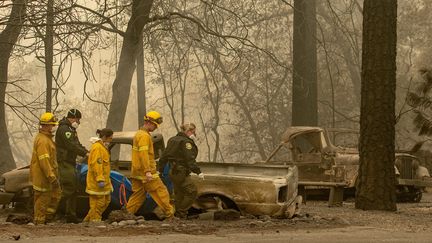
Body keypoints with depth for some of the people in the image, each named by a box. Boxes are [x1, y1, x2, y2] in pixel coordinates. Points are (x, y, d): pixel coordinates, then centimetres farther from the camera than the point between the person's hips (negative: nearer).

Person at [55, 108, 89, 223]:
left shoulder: (71, 129, 20)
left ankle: (71, 215, 16)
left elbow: (77, 144, 20)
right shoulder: (64, 129, -15)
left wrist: (87, 152, 4)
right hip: (64, 163, -11)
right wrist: (85, 154, -22)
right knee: (68, 189, -15)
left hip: (70, 163, 11)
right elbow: (71, 146, -23)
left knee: (73, 189, 12)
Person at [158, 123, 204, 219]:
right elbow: (190, 159, -22)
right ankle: (181, 213, -8)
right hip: (181, 173, -10)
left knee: (179, 194, 15)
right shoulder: (186, 142, -14)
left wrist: (160, 170, 23)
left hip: (173, 172, 10)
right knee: (191, 191, -6)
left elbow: (164, 157, 18)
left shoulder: (172, 140, 15)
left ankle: (178, 215, 19)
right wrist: (198, 172, -24)